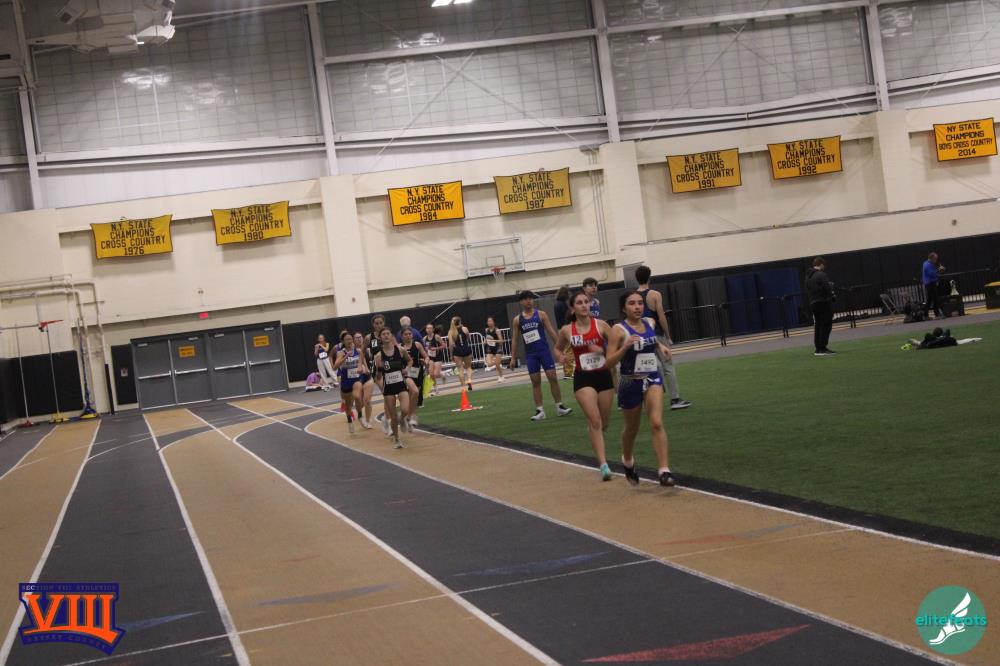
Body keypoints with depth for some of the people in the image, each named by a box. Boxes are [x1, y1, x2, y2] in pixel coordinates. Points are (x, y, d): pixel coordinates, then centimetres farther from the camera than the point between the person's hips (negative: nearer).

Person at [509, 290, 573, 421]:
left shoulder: (541, 315, 1)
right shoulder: (517, 320, 5)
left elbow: (551, 331, 0)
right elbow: (515, 339, 8)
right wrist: (513, 358, 5)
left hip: (544, 350, -1)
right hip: (530, 354, 1)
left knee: (552, 377, -4)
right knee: (535, 381, 2)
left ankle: (560, 406, 4)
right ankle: (539, 410, 6)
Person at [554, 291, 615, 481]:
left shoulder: (600, 325, -4)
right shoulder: (566, 331, -2)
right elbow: (558, 349, 16)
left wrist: (603, 350, -20)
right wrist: (561, 356, -5)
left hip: (604, 375, 1)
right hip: (583, 378, -1)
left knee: (604, 422, 13)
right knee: (595, 420, -16)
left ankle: (596, 443, 47)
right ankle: (603, 464, -15)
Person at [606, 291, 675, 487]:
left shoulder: (650, 323, 3)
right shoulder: (619, 329, -13)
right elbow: (609, 362, -17)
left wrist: (660, 346, 10)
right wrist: (625, 346, -30)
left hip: (653, 379, 3)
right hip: (630, 383, -3)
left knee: (656, 423, -17)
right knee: (632, 429, 16)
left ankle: (664, 470, -19)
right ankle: (628, 461, 45)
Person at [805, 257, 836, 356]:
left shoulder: (808, 276, 13)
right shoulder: (821, 275, -14)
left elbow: (807, 291, 15)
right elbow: (827, 289, -19)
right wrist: (831, 286, 0)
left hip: (813, 304, 8)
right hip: (824, 303, -8)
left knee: (817, 326, 12)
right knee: (826, 325, -5)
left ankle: (818, 348, 13)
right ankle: (823, 348, -9)